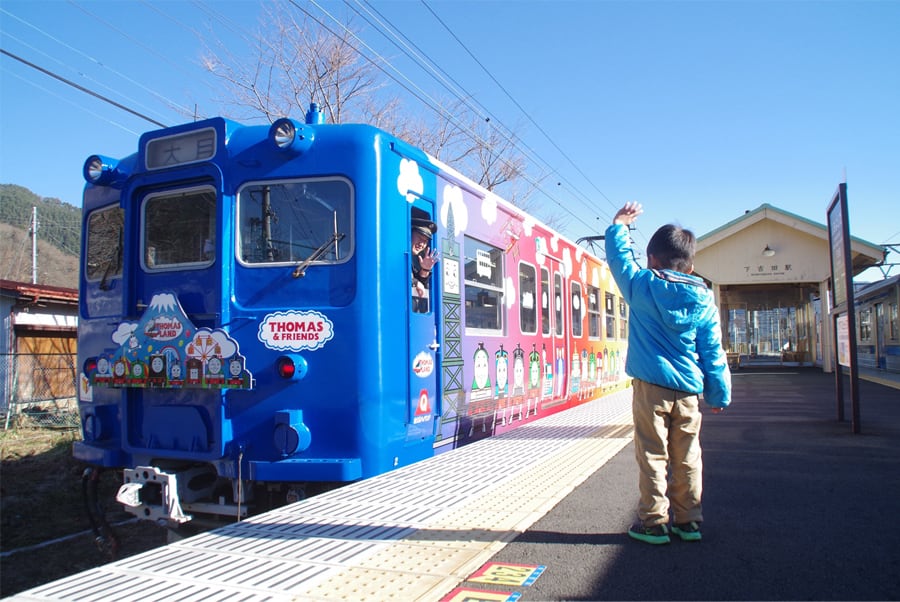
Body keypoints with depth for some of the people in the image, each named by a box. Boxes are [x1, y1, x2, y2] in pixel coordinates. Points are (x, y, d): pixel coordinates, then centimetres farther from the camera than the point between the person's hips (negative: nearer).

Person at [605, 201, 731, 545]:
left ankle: (653, 523, 8)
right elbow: (713, 353, 6)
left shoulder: (642, 287, -4)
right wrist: (720, 395, 13)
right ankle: (688, 521, 22)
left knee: (653, 456, 3)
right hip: (689, 391, 3)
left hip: (651, 386, -3)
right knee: (687, 458, 12)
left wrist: (619, 225, 27)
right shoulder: (704, 302, 4)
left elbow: (619, 258, 12)